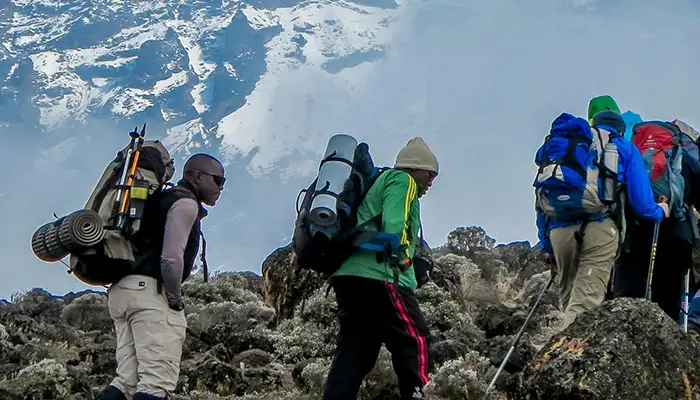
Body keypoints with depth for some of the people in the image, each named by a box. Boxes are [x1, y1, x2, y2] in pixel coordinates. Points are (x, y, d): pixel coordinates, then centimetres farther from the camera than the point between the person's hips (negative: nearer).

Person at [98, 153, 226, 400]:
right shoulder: (186, 203, -2)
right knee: (158, 380, -14)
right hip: (150, 290, -9)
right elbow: (171, 258, -17)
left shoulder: (164, 200, 28)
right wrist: (175, 298, -5)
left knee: (128, 379, 4)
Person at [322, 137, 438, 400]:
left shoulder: (380, 183, 33)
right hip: (378, 275, -9)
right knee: (415, 340, -6)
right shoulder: (402, 180, 4)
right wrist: (400, 256, -16)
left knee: (355, 349, 3)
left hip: (349, 274, 9)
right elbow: (394, 223, -13)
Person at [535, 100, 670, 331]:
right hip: (599, 226, -4)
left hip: (559, 229, 4)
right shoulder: (624, 148, 16)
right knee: (584, 303, -12)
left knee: (568, 300, 14)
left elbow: (541, 206, 24)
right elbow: (640, 201, 7)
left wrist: (547, 248, 28)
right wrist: (660, 212, 28)